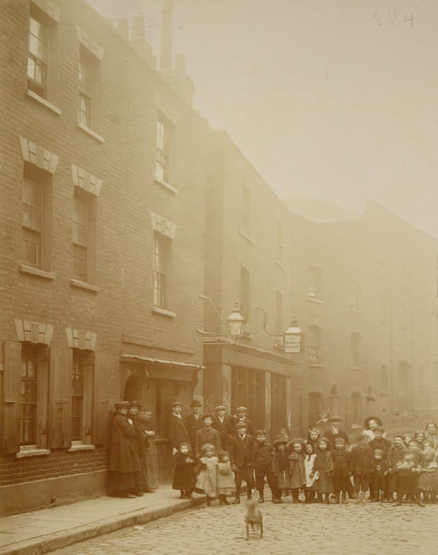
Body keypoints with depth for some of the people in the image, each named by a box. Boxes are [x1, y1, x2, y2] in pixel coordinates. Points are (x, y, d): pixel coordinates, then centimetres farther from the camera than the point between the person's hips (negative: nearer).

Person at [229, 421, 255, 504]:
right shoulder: (234, 439, 2)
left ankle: (249, 497, 17)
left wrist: (253, 462, 2)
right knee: (238, 481, -1)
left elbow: (252, 450, 8)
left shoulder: (250, 438, 7)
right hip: (238, 463, -1)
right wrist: (233, 464, -7)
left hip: (248, 463, 1)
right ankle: (237, 498, 9)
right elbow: (231, 452, 0)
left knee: (250, 481, 1)